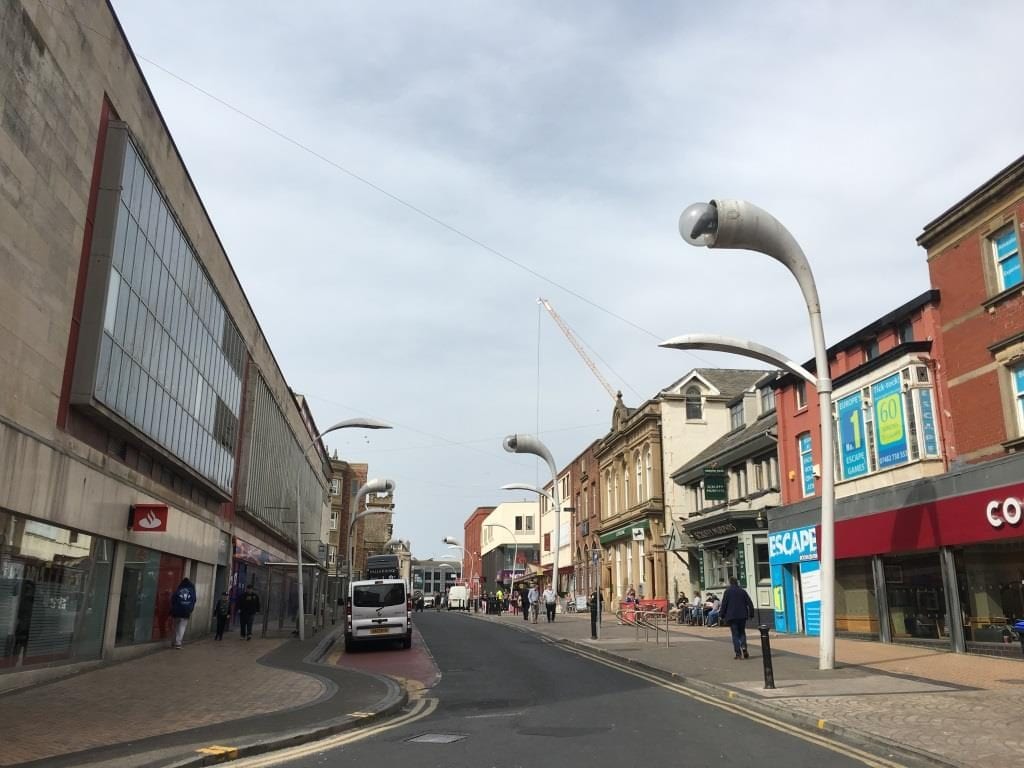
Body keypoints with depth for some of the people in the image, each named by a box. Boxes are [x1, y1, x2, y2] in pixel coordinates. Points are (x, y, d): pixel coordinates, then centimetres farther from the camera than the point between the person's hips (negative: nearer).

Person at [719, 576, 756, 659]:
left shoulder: (727, 591, -6)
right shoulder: (742, 591, 4)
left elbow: (724, 604, -6)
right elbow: (750, 603, 4)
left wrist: (722, 615, 2)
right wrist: (751, 614, 11)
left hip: (732, 616, -3)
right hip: (742, 616, 3)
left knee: (735, 634, 1)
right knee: (742, 632, 16)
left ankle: (738, 653, -5)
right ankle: (744, 647, -7)